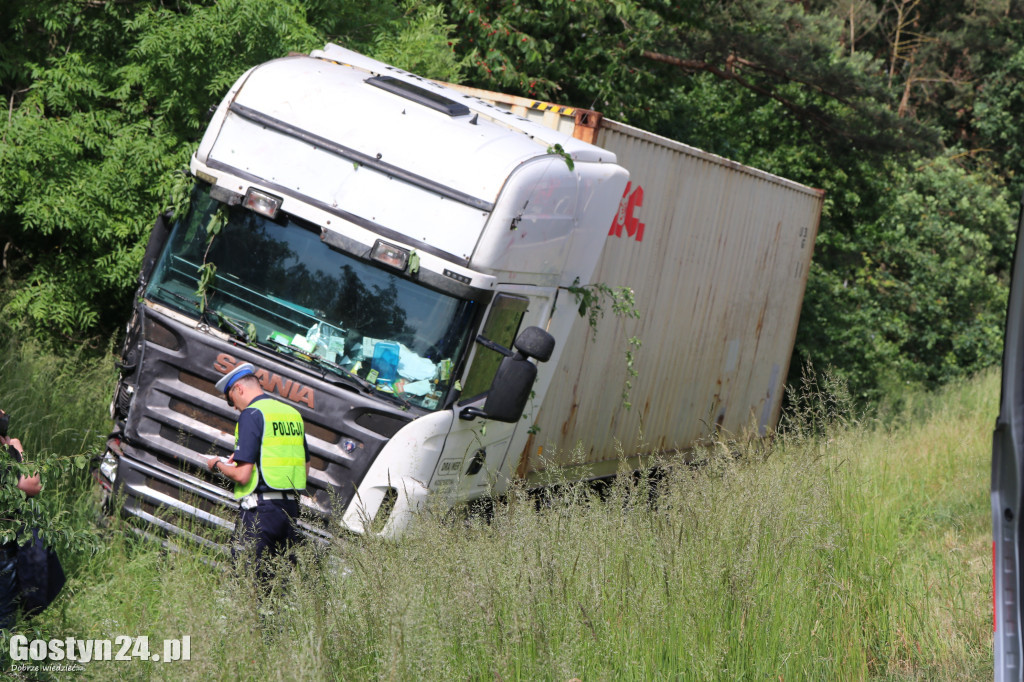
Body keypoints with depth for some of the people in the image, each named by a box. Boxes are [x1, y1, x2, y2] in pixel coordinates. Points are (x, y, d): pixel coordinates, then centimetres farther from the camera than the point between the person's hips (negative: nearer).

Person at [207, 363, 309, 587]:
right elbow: (305, 468, 22)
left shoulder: (251, 415, -9)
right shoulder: (293, 414, 14)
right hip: (291, 507, 8)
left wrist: (218, 465, 6)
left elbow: (242, 476, -15)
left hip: (259, 510, -8)